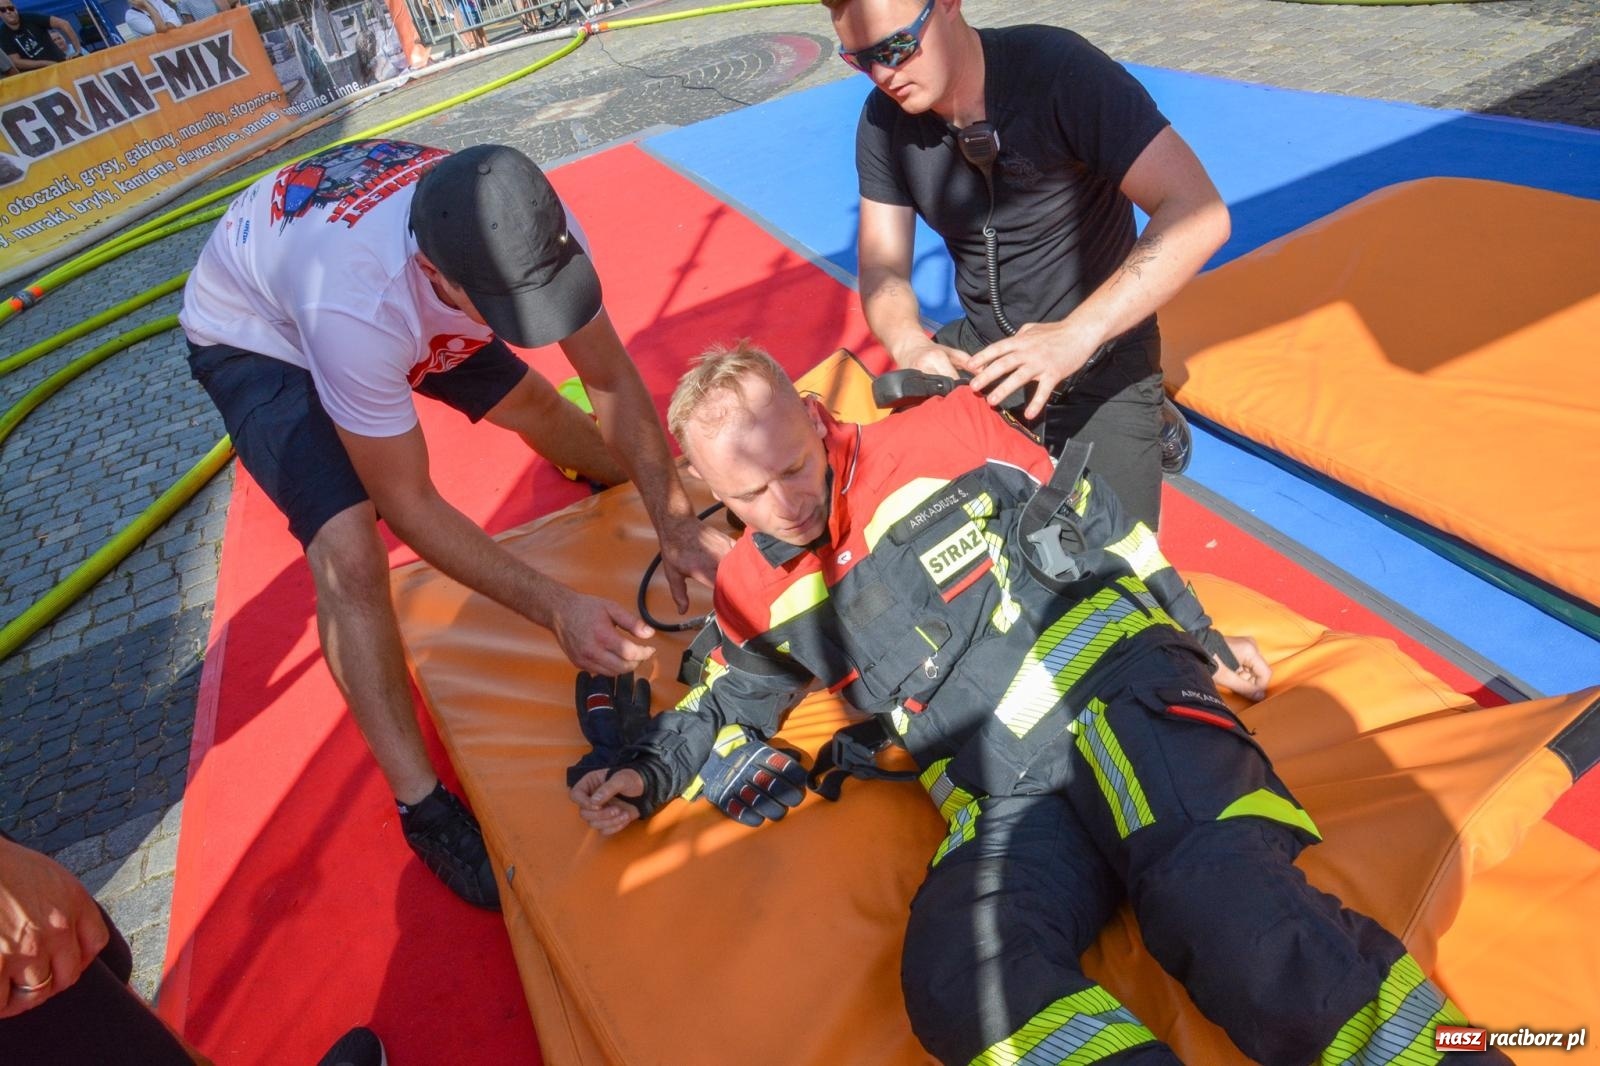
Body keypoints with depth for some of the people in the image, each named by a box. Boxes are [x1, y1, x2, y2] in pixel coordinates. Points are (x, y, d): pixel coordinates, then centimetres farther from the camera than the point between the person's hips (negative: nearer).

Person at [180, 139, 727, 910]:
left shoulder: (531, 230, -32)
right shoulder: (361, 305, -45)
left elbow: (610, 374, -19)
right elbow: (409, 506, -34)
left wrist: (676, 523, -26)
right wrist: (556, 609, -38)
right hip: (255, 333, -5)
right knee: (350, 553, -23)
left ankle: (620, 483, 46)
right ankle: (421, 804, -9)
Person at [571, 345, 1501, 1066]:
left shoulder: (941, 438, 3)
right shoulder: (756, 593, 13)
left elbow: (1093, 525, 10)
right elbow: (730, 702, 28)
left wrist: (1204, 640, 15)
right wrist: (647, 773, 11)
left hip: (1114, 689, -2)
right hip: (1004, 803, 3)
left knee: (1215, 897, -32)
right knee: (958, 979, -28)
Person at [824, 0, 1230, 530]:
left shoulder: (1058, 69, -22)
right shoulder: (884, 120, -5)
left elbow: (1199, 212, -28)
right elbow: (883, 268, -6)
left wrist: (1076, 334, -39)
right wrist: (910, 345, -29)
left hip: (1101, 351, -5)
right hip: (980, 343, 5)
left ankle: (1147, 426, 16)